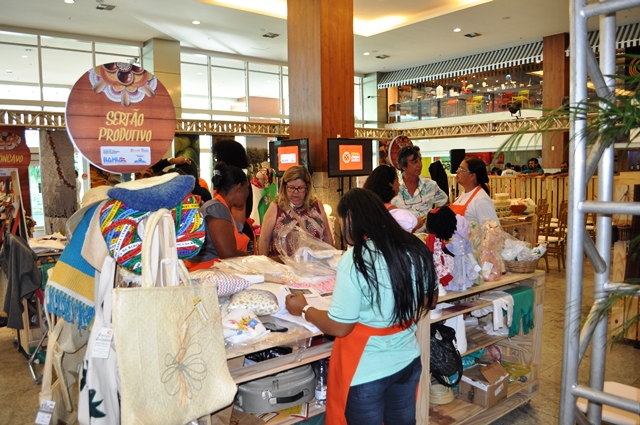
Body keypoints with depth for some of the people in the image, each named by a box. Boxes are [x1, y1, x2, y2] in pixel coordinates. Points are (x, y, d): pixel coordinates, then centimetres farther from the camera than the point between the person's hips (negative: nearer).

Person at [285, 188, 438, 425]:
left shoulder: (356, 260, -24)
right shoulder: (415, 249, -5)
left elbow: (339, 327, -18)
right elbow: (430, 301, 8)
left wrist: (304, 310, -3)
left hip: (367, 370, -6)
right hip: (408, 360, 6)